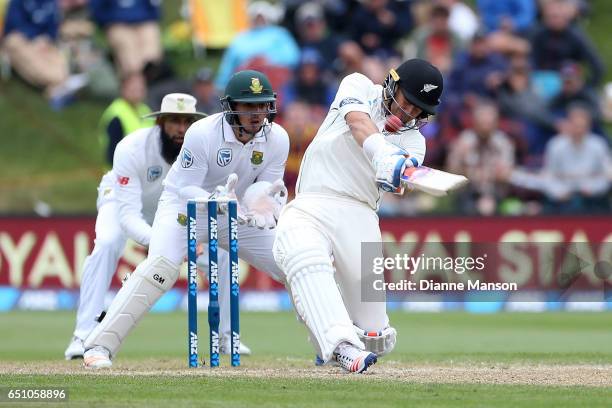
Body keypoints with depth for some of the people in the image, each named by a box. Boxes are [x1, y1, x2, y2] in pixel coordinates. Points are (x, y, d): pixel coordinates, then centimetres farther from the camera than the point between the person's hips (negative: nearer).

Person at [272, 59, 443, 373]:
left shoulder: (413, 141, 13)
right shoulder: (359, 87, 10)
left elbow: (397, 183, -8)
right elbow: (358, 122, -14)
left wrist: (398, 173, -33)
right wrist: (382, 153, -34)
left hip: (358, 216, 2)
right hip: (309, 206, -2)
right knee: (304, 257, -38)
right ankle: (342, 346, -49)